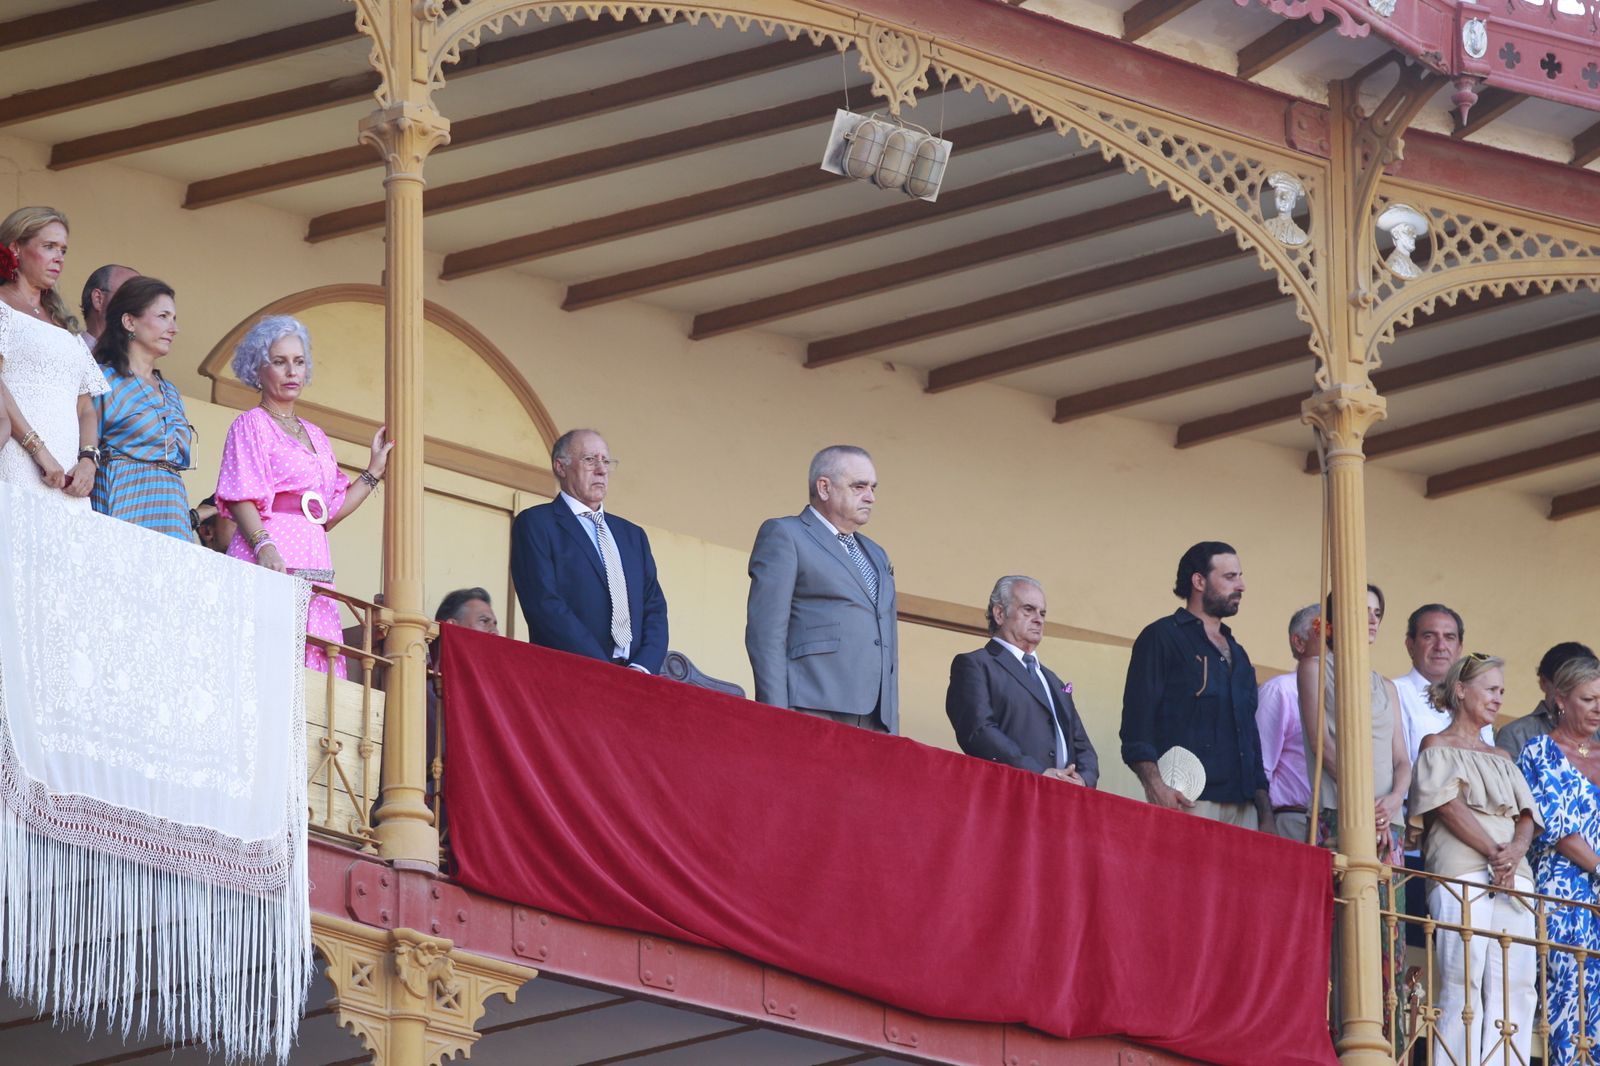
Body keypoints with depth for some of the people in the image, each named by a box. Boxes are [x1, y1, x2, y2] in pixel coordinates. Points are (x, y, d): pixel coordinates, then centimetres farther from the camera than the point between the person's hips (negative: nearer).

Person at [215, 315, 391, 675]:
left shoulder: (315, 437, 24)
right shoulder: (253, 424, 4)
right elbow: (240, 497, -8)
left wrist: (374, 471, 23)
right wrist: (264, 546, -24)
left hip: (314, 562, 7)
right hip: (271, 558, -7)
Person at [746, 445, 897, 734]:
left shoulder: (877, 556, 28)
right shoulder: (783, 535, 6)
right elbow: (765, 633, -4)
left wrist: (893, 730, 15)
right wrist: (776, 719, -14)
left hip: (874, 721, 6)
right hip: (813, 714, -6)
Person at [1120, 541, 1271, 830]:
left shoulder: (1237, 654, 25)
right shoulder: (1162, 638, 1)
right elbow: (1137, 722, -9)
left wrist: (1266, 815, 17)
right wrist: (1156, 787, -23)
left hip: (1243, 806, 7)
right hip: (1189, 804, -7)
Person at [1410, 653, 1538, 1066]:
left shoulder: (1501, 759, 26)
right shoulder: (1437, 746, 10)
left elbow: (1526, 814, 14)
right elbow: (1449, 806, -5)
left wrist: (1516, 849, -8)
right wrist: (1493, 851, -15)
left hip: (1514, 877, 6)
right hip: (1462, 875, -6)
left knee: (1516, 988, -6)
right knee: (1464, 984, -14)